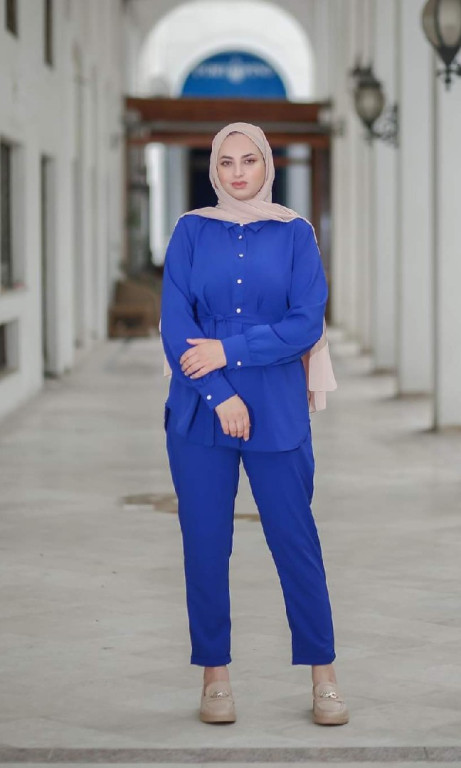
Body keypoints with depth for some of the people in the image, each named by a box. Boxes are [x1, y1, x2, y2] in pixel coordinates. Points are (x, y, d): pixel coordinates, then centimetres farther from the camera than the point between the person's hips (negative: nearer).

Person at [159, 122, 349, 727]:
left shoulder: (295, 233, 3)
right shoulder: (191, 231, 4)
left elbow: (308, 323, -6)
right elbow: (175, 323, -4)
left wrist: (228, 350, -13)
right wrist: (220, 395, -13)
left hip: (278, 412, -1)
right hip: (200, 412, 1)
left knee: (296, 540, 1)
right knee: (205, 544, 4)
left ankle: (323, 675, 12)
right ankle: (215, 677, 15)